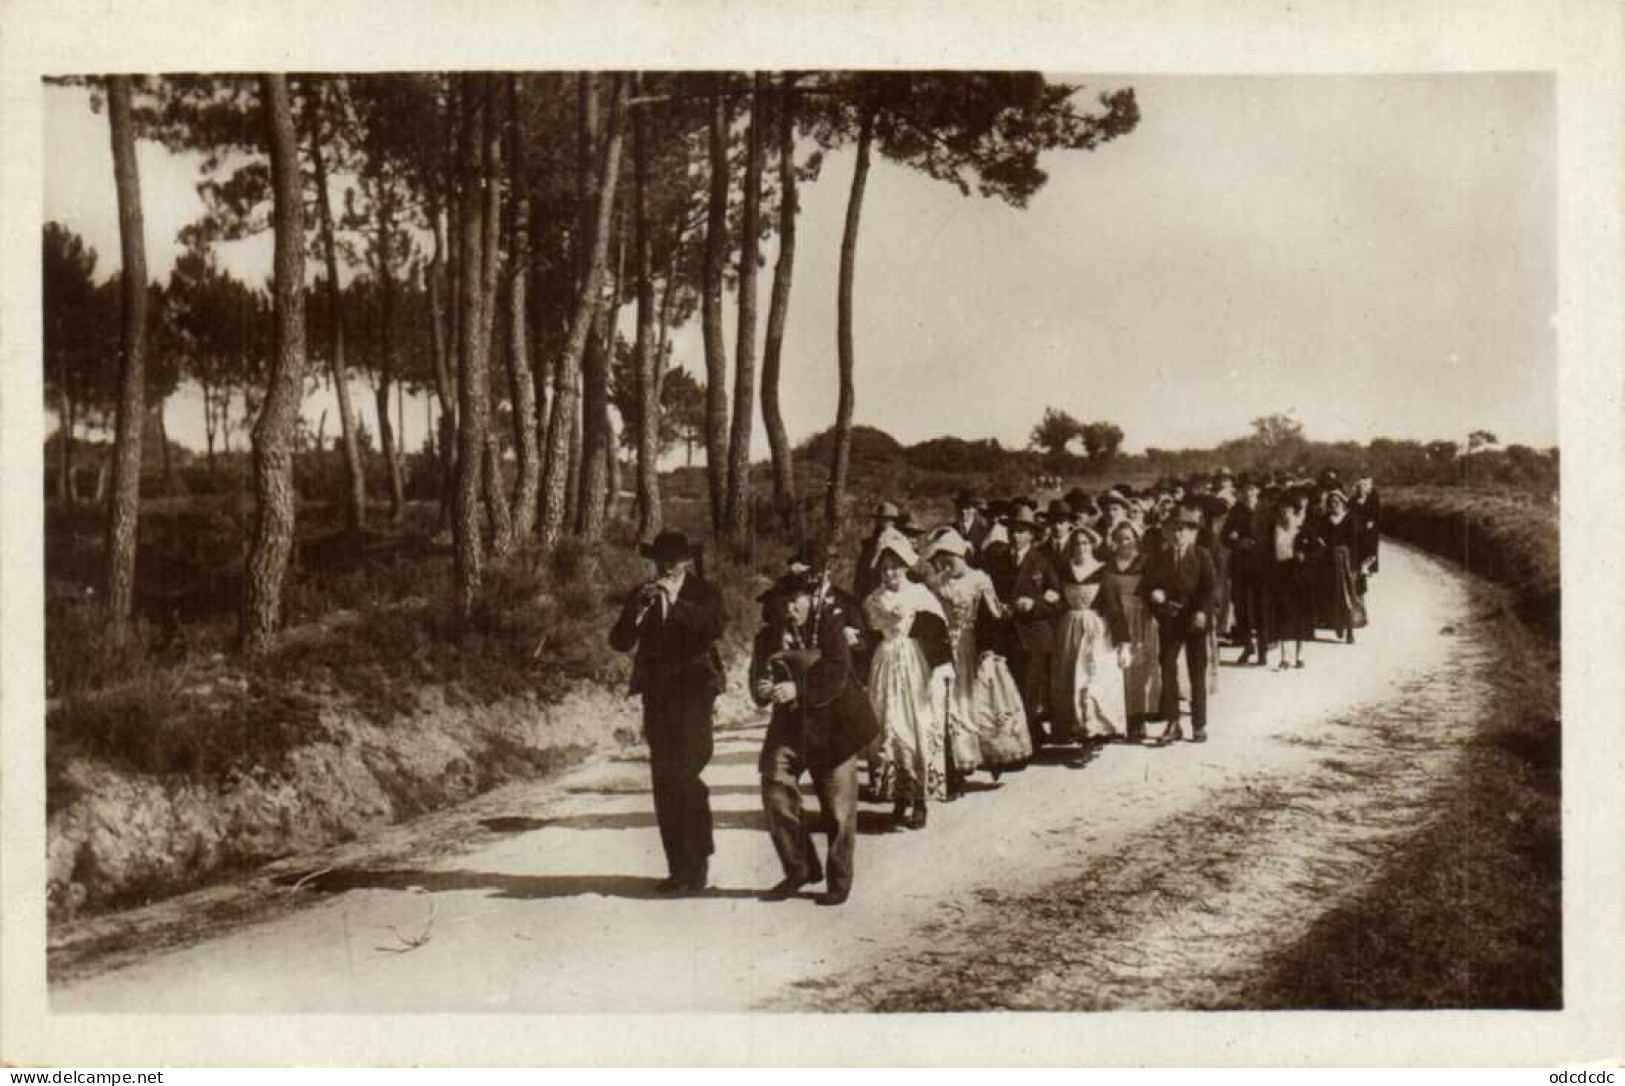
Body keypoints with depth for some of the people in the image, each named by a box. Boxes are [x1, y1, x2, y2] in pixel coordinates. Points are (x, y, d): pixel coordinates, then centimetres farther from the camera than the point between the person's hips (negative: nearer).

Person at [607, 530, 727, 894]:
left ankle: (698, 861, -4)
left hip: (693, 690, -4)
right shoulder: (642, 596, 12)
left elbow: (715, 625, -17)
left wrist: (675, 603, -23)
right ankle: (679, 867, 9)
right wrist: (637, 609, -14)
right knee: (664, 782, 3)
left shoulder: (703, 592, 3)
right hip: (656, 695, 4)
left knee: (685, 775, -15)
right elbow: (620, 642, 2)